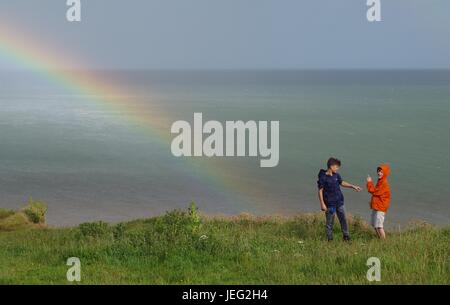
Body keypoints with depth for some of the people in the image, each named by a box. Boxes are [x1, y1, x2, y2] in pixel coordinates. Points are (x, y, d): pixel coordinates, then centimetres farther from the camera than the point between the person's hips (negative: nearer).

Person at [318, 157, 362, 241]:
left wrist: (353, 186, 17)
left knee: (343, 220, 9)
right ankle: (329, 239, 13)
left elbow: (342, 183, 21)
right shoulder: (323, 177, -13)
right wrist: (322, 204, -15)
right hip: (330, 204, -6)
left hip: (339, 203, 6)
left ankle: (346, 237, 20)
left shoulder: (336, 175, 4)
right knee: (330, 222, 2)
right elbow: (320, 191, -11)